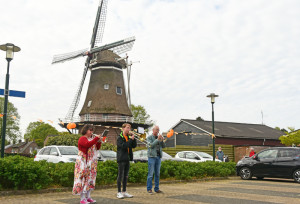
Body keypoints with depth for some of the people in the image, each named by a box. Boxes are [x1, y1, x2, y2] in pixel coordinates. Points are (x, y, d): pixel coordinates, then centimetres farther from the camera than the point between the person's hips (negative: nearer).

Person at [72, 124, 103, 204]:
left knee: (90, 178, 9)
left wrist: (99, 141, -2)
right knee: (83, 178, -8)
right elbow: (88, 144, -27)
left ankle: (88, 197, 16)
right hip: (84, 162, -8)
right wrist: (96, 138, -26)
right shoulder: (82, 139, -8)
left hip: (92, 163, 8)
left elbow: (97, 148, 15)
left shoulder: (92, 138, 15)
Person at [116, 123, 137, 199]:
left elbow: (134, 146, 7)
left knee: (126, 176, 10)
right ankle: (119, 192, 2)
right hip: (121, 159, -7)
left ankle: (124, 192, 17)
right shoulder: (120, 137, -6)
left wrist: (133, 137, -4)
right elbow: (123, 146, -20)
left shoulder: (129, 137, 14)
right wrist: (131, 139, -17)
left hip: (127, 159, 7)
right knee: (120, 175, -4)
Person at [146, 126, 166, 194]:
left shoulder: (159, 137, 14)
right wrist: (157, 140, -21)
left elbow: (163, 146, 6)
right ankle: (149, 189, 1)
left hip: (158, 157, 5)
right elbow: (151, 145, -16)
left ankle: (157, 189, 12)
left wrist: (162, 140, -12)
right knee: (150, 173, -5)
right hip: (152, 157, -5)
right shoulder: (149, 138, -1)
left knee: (157, 173, 7)